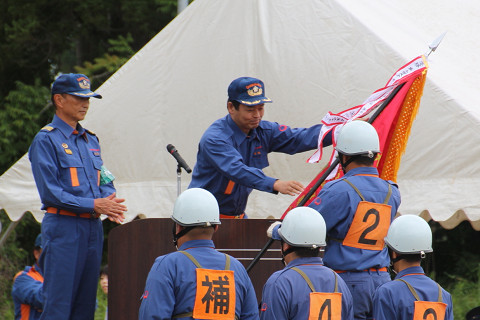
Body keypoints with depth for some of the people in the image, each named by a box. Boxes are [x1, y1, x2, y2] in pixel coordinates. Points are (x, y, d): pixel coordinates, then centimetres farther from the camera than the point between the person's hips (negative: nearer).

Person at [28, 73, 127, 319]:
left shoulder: (90, 140, 18)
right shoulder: (45, 140, -5)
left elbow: (105, 181, 18)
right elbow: (50, 192, -12)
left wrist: (109, 202, -6)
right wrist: (93, 205, -16)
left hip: (93, 227, 7)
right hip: (63, 226, -7)